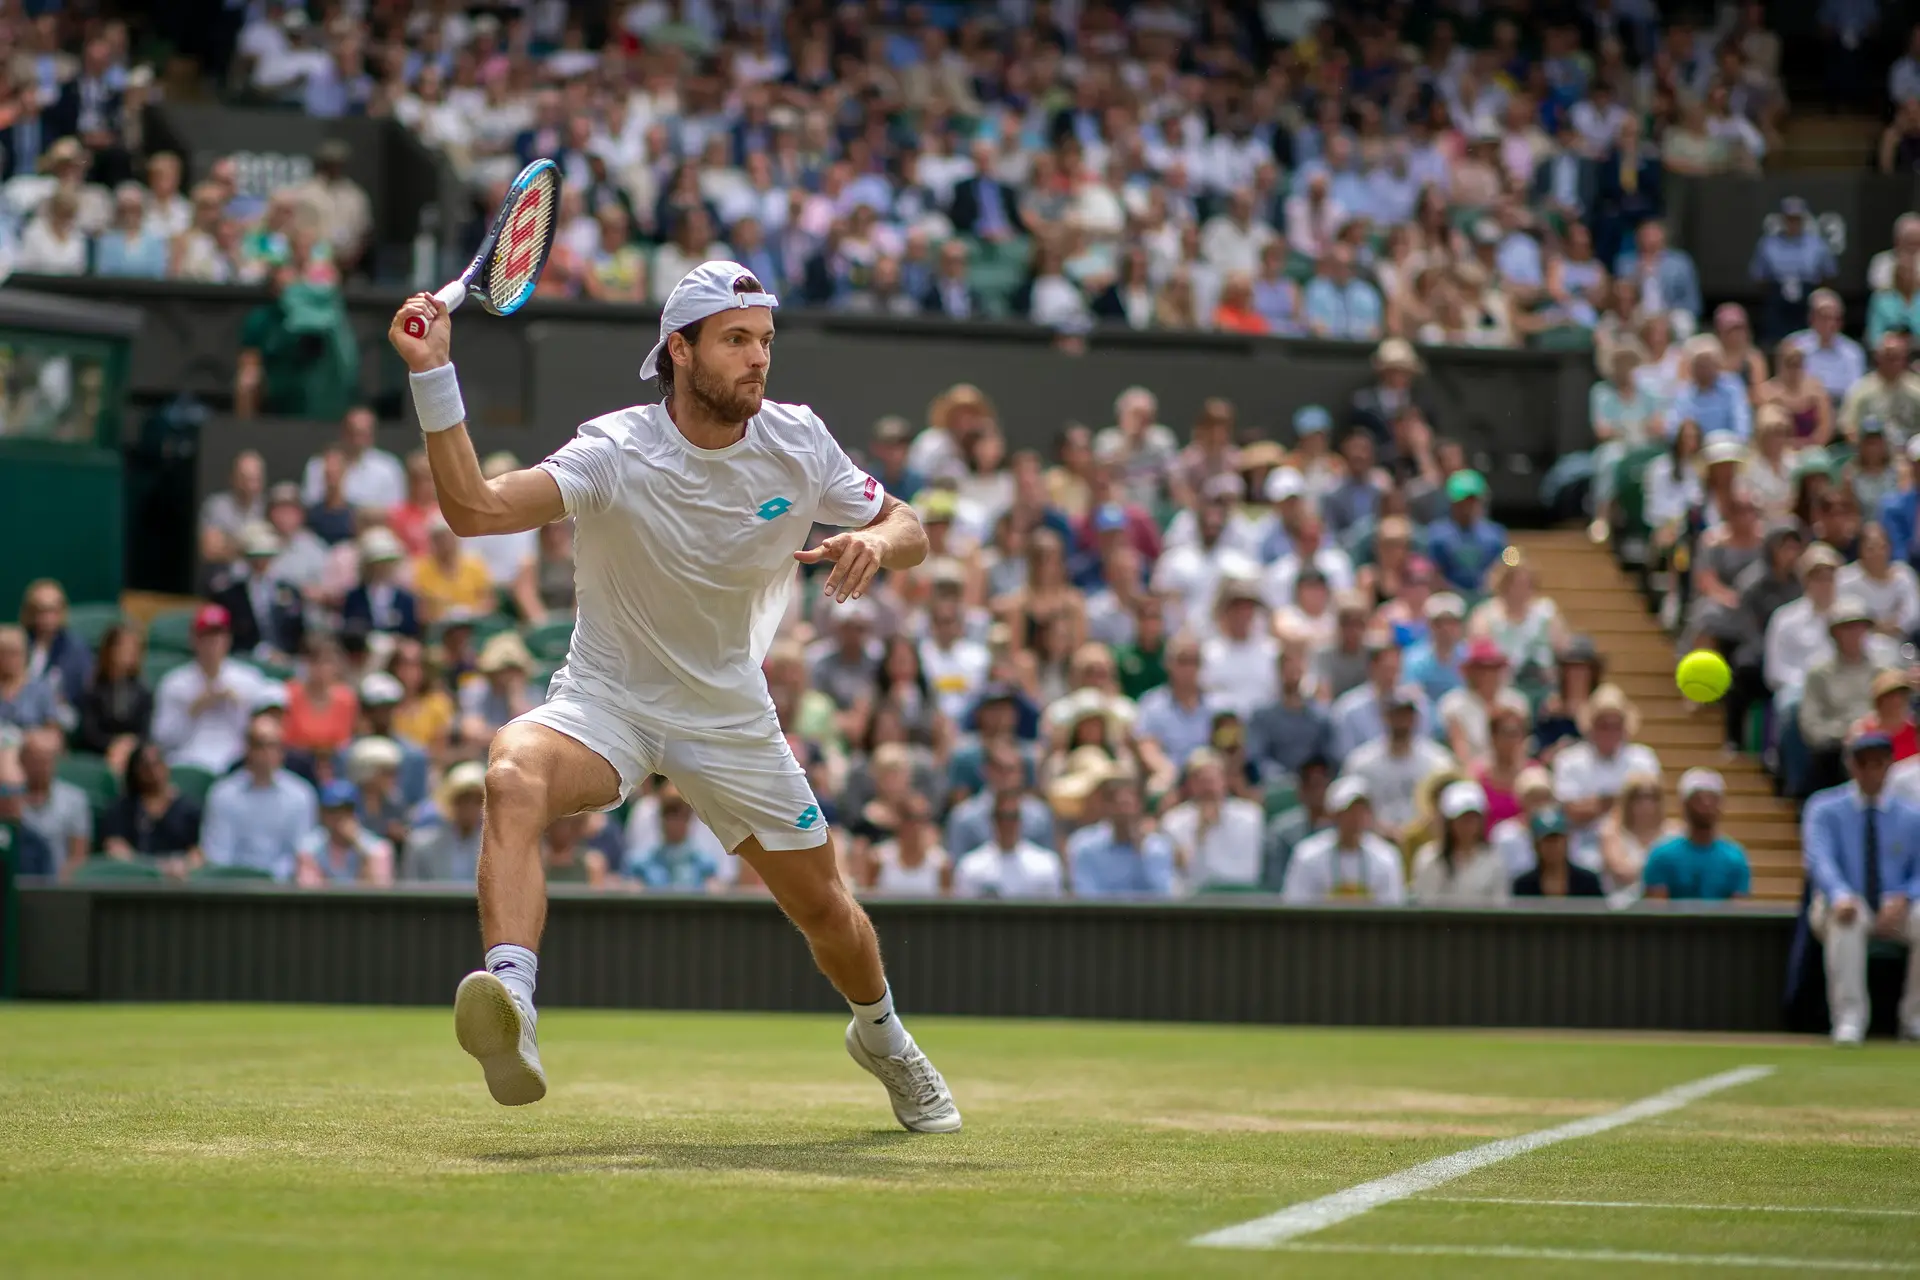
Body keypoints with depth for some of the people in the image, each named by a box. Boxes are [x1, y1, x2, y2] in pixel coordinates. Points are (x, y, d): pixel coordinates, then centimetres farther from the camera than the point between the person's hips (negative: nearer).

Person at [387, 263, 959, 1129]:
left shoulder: (797, 443, -10)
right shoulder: (617, 453, -23)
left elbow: (910, 531, 1)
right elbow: (474, 509, -35)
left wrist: (875, 543, -23)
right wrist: (432, 376, -46)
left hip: (732, 717, 4)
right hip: (605, 701, -4)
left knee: (822, 906, 12)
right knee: (515, 774, -37)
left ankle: (881, 1037, 47)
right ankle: (510, 1006, -53)